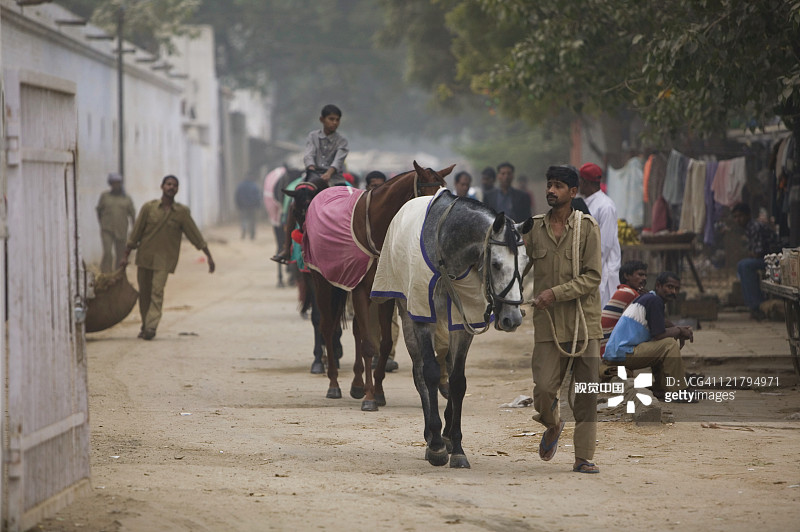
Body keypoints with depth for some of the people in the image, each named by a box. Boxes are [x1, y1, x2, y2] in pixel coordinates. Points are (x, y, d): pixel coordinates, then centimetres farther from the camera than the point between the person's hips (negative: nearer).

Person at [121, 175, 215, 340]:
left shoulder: (182, 212, 1)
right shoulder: (149, 208, 1)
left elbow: (195, 235, 3)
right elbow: (136, 233, 4)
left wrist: (209, 256, 0)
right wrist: (126, 256, 4)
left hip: (164, 259, -2)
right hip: (145, 256, 2)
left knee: (157, 291, -17)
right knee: (144, 293, 6)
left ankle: (151, 327, -22)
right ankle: (145, 326, 20)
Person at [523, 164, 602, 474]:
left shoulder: (587, 228, -1)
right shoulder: (534, 228, 7)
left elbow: (592, 277, -8)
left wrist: (556, 293, -17)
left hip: (584, 322, -2)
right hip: (548, 324, 2)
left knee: (586, 393, -2)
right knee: (543, 390, -7)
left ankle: (583, 457, 7)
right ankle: (553, 426, 26)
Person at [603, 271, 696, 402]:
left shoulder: (647, 298, 19)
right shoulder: (654, 301, -13)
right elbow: (659, 334, -18)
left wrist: (680, 330, 9)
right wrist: (679, 331, 0)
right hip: (622, 354, -11)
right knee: (670, 344, -18)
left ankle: (660, 391, 17)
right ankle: (678, 393, -16)